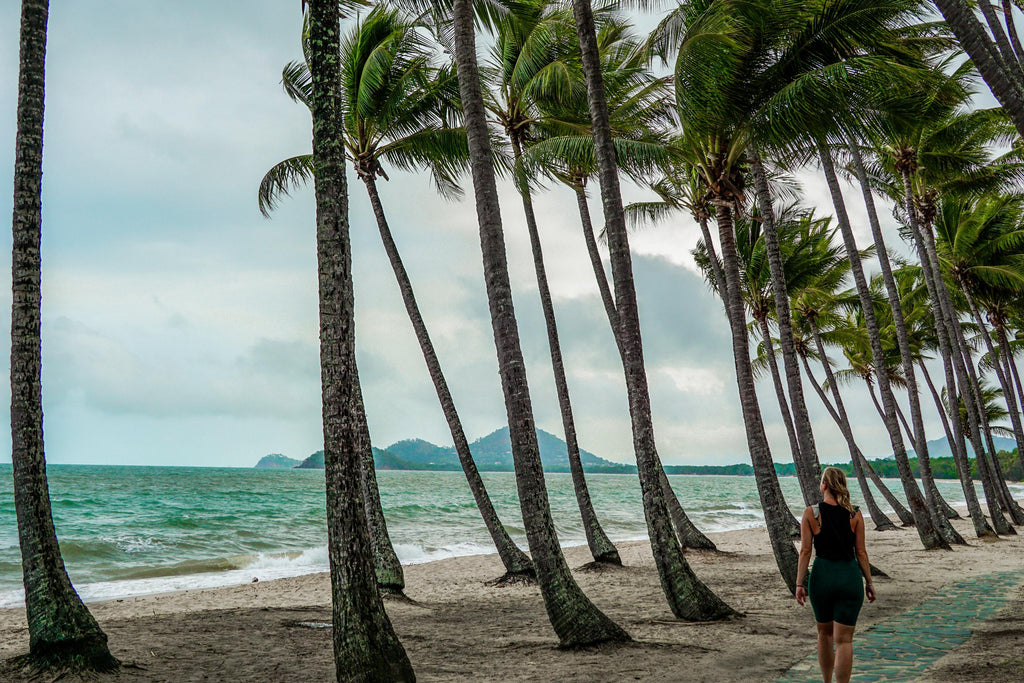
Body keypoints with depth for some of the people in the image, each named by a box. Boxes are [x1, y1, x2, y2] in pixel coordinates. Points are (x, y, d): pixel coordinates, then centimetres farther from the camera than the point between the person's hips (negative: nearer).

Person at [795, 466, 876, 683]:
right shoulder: (855, 514, -1)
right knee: (844, 640, 3)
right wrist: (869, 582, 10)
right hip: (849, 576, 0)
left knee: (824, 633, 21)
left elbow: (805, 551, -6)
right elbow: (861, 552, 0)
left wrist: (800, 583, -3)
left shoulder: (811, 513, -4)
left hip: (822, 576, 0)